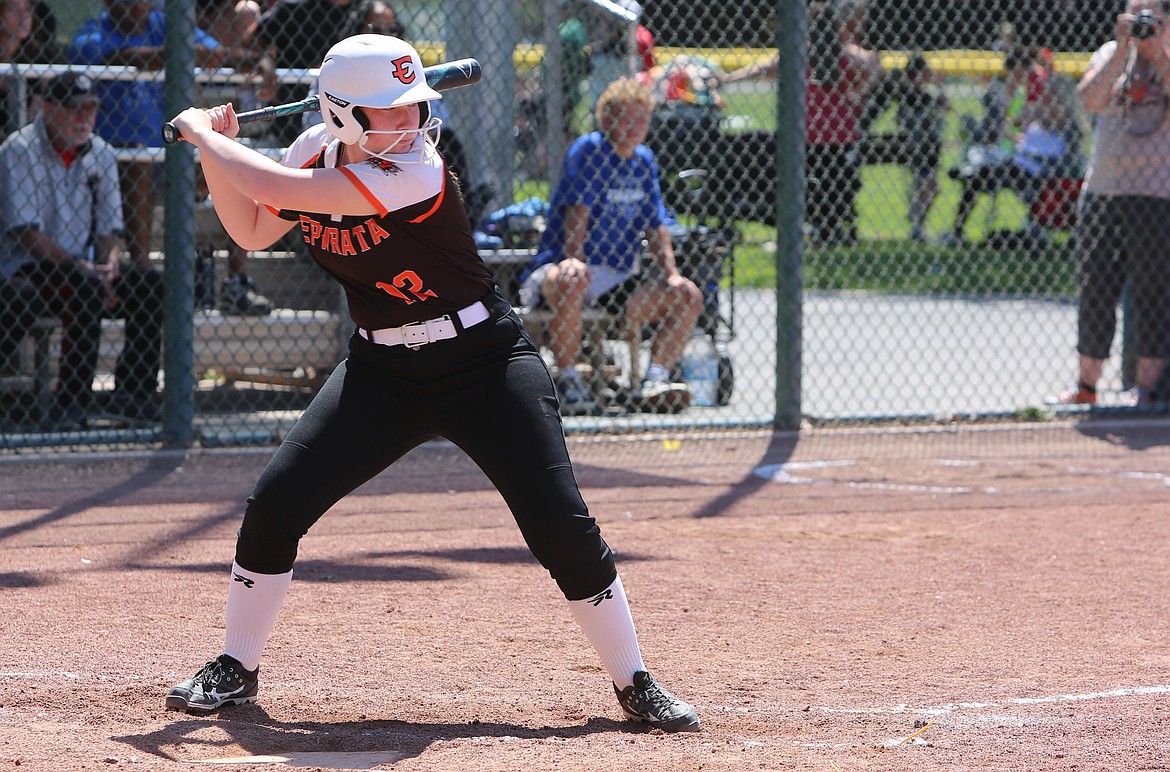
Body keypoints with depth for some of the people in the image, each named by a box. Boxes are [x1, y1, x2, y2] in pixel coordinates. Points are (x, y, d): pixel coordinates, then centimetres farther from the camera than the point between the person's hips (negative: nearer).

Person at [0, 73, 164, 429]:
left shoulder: (100, 153, 11)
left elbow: (110, 228, 12)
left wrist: (108, 266, -10)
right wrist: (79, 267, -24)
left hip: (85, 268, 7)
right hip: (29, 268, -7)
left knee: (152, 284, -15)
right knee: (82, 290, -35)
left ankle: (132, 396, -14)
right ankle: (70, 405, -33)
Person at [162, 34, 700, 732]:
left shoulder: (415, 171, -27)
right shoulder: (317, 151, -5)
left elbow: (273, 187, -30)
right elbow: (253, 231, 10)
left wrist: (201, 134, -15)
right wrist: (213, 150, -3)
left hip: (487, 365, -5)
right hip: (381, 372, 6)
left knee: (562, 525, -14)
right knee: (275, 504, -5)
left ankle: (635, 684, 2)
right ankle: (237, 671, 13)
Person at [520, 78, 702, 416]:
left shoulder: (644, 160, 14)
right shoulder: (588, 150, -6)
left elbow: (655, 227, 16)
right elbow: (578, 212, -19)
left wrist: (671, 274, -1)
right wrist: (575, 260, -35)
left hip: (619, 281, 7)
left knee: (689, 297, -7)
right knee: (571, 282, -41)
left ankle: (655, 380, -19)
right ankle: (567, 381, -28)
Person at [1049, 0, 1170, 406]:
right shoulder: (1111, 54, 11)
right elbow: (1090, 99, -7)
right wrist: (1123, 49, -15)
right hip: (1101, 190, 4)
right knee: (1094, 290, 9)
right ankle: (1086, 385, 18)